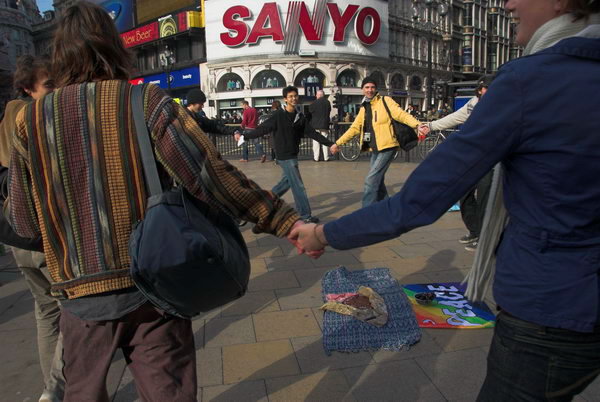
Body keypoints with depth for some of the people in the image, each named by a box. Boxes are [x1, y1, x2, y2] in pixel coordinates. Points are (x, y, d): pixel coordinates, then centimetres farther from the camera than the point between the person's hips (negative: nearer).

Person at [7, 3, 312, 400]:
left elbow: (23, 222, 4)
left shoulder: (31, 119, -1)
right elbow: (211, 175, -17)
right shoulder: (147, 102, -7)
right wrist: (288, 221, -14)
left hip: (82, 295, 3)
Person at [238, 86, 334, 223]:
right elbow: (262, 129, -11)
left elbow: (312, 133, 5)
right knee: (298, 185, -5)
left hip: (293, 155, 7)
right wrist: (245, 136, -14)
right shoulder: (278, 115, -11)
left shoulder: (300, 117, 6)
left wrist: (330, 143, 0)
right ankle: (306, 215, 3)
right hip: (284, 156, -7)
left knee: (287, 181, 18)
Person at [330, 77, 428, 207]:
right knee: (377, 181, 15)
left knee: (371, 180, -12)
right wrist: (338, 143, 18)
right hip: (374, 149, 7)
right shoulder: (363, 109, 14)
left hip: (387, 147, -7)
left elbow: (401, 114, -17)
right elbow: (354, 128, 19)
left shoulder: (385, 101, -5)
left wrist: (417, 124, -33)